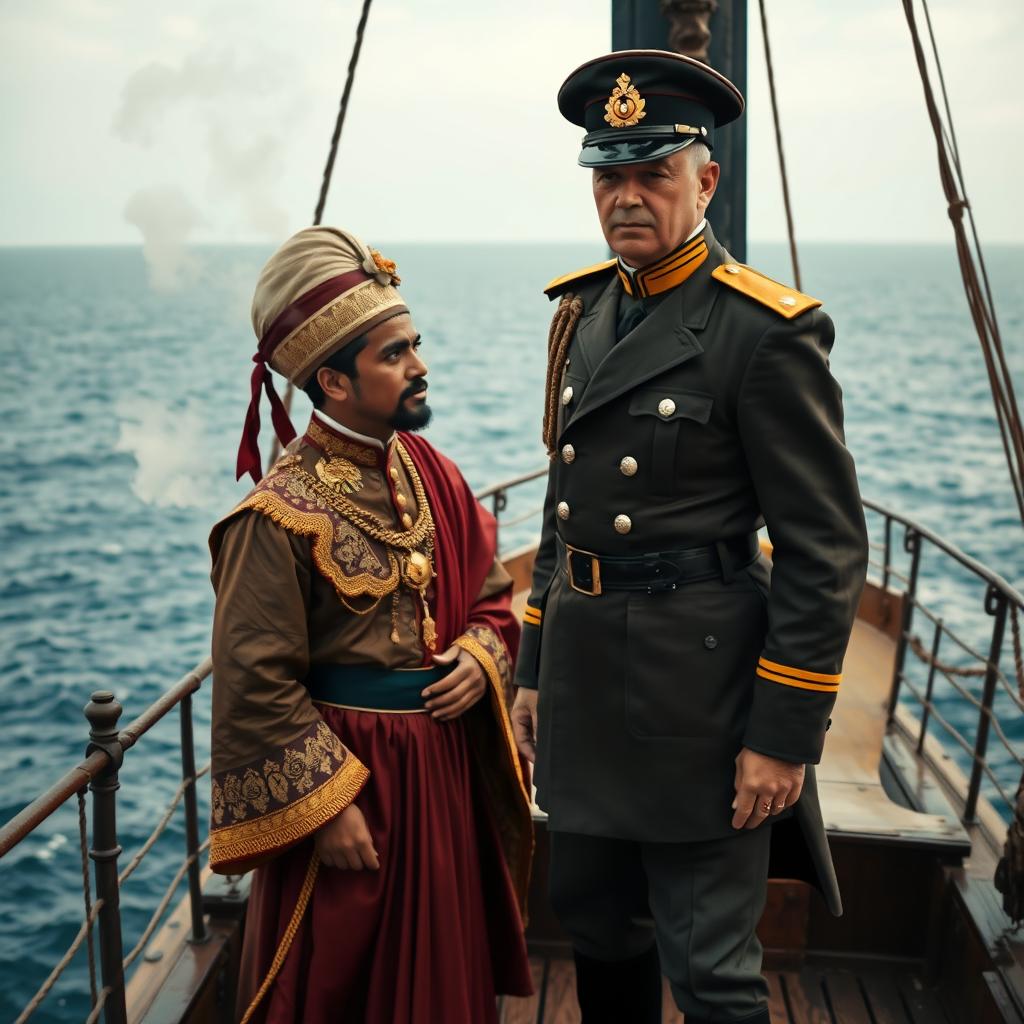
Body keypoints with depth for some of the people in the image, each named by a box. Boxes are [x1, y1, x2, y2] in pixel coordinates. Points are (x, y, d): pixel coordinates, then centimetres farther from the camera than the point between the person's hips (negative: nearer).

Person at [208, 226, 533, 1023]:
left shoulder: (428, 472, 2)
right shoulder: (280, 515, -19)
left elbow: (492, 592, 13)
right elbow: (256, 687, -17)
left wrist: (483, 655, -8)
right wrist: (326, 809, -15)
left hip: (448, 765, 7)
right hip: (347, 773, -6)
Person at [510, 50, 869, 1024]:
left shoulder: (767, 330, -14)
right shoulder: (581, 310, 8)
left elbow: (827, 549, -13)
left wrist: (785, 734, -15)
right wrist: (534, 670, 14)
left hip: (696, 682, -7)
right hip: (584, 675, 7)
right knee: (597, 928, 22)